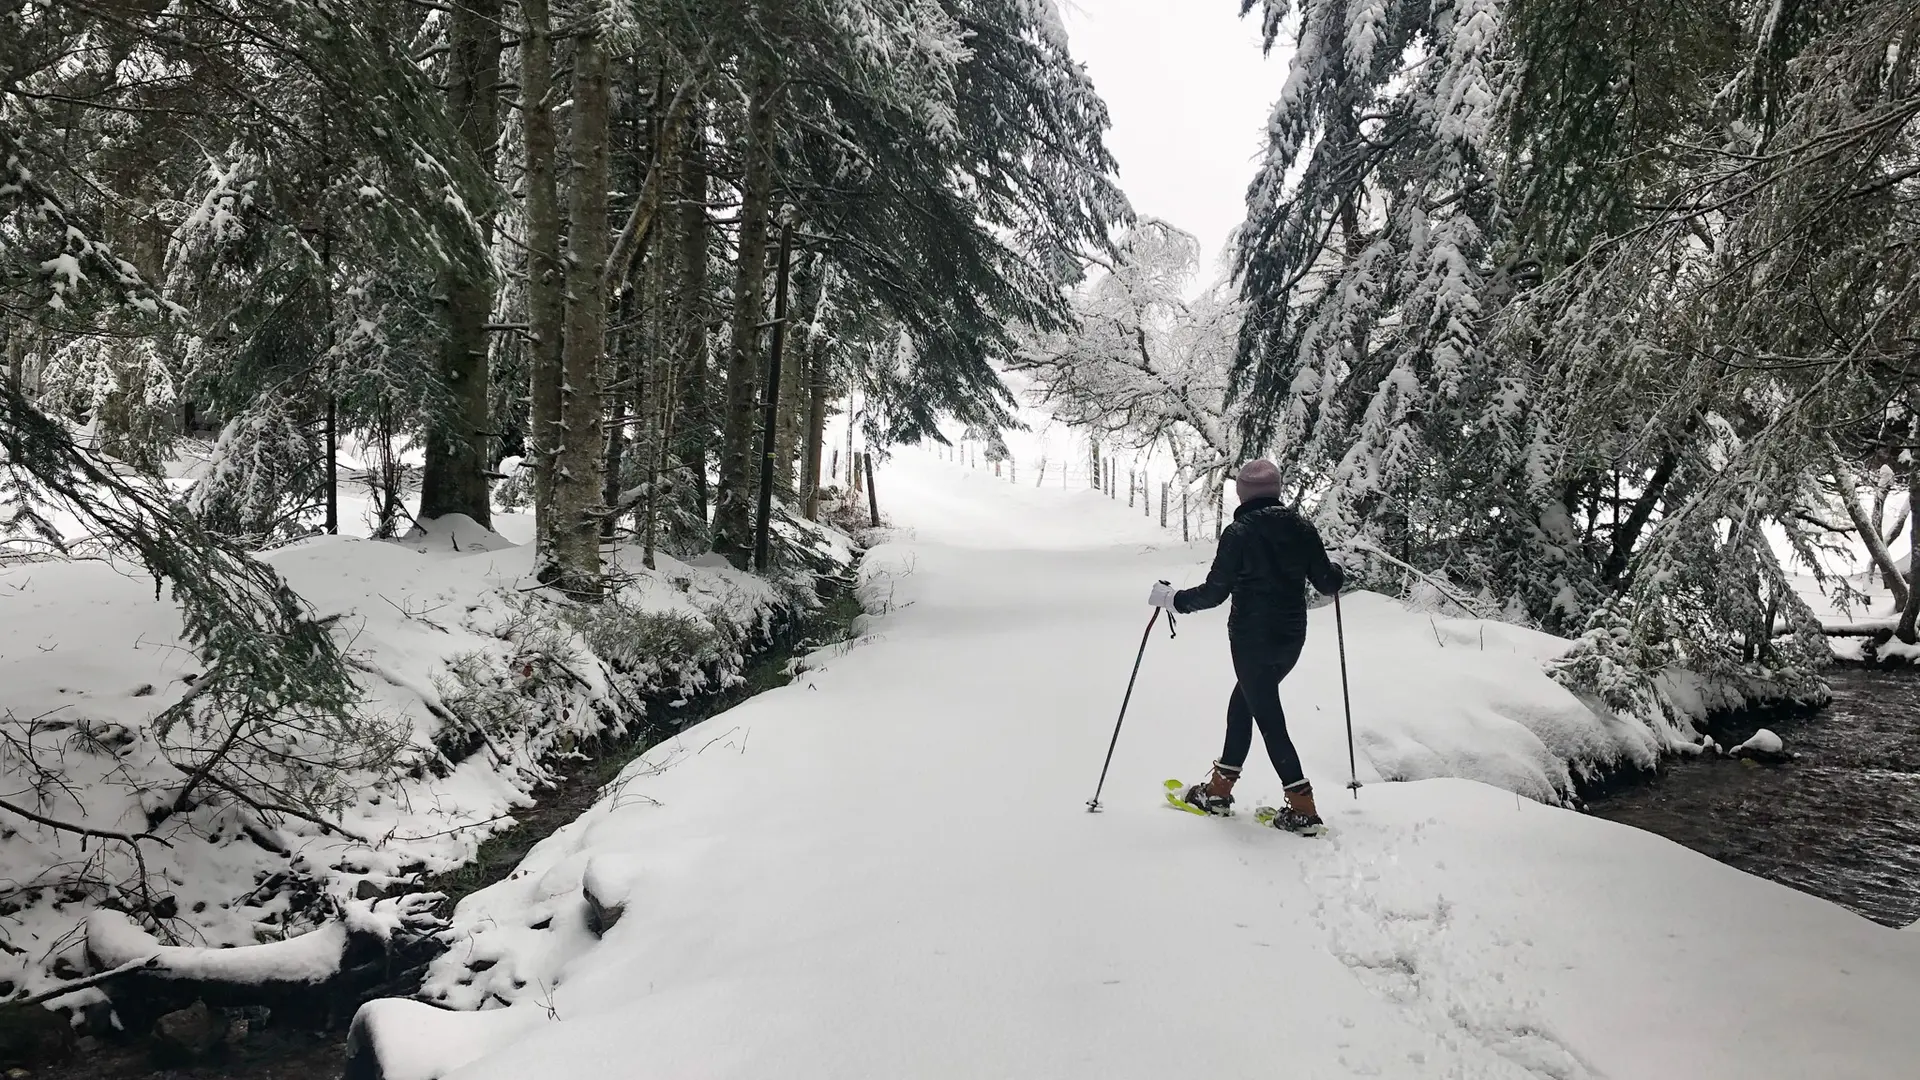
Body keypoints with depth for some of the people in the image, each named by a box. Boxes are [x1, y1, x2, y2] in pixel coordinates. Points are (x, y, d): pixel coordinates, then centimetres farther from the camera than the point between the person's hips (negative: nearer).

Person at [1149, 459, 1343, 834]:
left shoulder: (1239, 532, -13)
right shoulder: (1301, 528, 1)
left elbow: (1214, 592, -14)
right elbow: (1327, 583, 4)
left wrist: (1172, 599, 0)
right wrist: (1337, 574, 27)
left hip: (1251, 640, -6)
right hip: (1292, 639, 6)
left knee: (1269, 719, 2)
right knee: (1242, 701, 22)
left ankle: (1303, 810, 1)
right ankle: (1220, 789, 27)